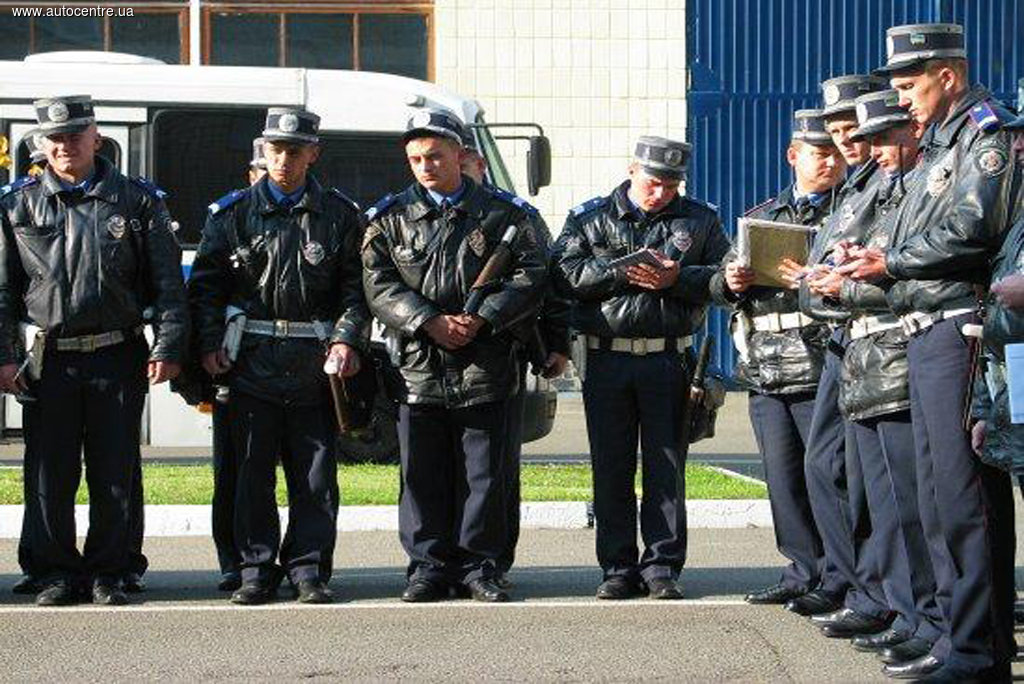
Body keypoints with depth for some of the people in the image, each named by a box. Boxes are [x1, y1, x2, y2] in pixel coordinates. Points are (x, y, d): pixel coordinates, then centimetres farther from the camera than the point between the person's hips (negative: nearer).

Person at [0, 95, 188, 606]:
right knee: (50, 474, 4)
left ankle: (108, 573, 14)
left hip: (117, 357, -1)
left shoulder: (138, 201, 4)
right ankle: (58, 573, 14)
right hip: (47, 358, 1)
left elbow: (168, 282, 2)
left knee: (116, 473, 3)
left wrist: (168, 347, -6)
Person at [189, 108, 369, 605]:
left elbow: (356, 286, 6)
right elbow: (205, 284, 7)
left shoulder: (339, 215, 8)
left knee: (315, 476, 2)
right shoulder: (234, 213, 7)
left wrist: (347, 340, -8)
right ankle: (257, 570, 10)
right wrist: (210, 344, -4)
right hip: (252, 361, 0)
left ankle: (309, 571, 10)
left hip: (315, 363, 0)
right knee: (253, 473, 3)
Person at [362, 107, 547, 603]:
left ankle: (478, 566, 11)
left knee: (484, 475, 2)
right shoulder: (391, 219, 8)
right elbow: (380, 286, -1)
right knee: (421, 477, 5)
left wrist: (480, 319, -13)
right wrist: (430, 323, -14)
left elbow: (530, 279, 0)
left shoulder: (505, 215, 6)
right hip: (418, 369, 1)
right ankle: (429, 567, 13)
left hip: (485, 370, -1)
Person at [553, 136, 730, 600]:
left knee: (666, 467, 2)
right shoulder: (590, 218, 7)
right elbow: (564, 274, -5)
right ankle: (618, 568, 12)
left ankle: (662, 567, 8)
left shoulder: (700, 220, 8)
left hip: (669, 359, 0)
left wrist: (676, 278, -14)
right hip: (606, 357, 0)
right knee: (611, 469, 4)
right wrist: (621, 272, -15)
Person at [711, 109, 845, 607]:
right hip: (764, 370, 5)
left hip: (820, 367, -5)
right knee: (783, 478, 6)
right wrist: (731, 282, -2)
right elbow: (719, 286, 22)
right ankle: (805, 571, 14)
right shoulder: (762, 216, 20)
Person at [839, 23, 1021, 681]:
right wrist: (876, 263, 4)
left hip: (961, 329, -10)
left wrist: (890, 262, -9)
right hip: (926, 331, 10)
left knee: (966, 494, -10)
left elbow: (971, 231, -20)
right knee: (938, 496, 13)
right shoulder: (940, 145, 22)